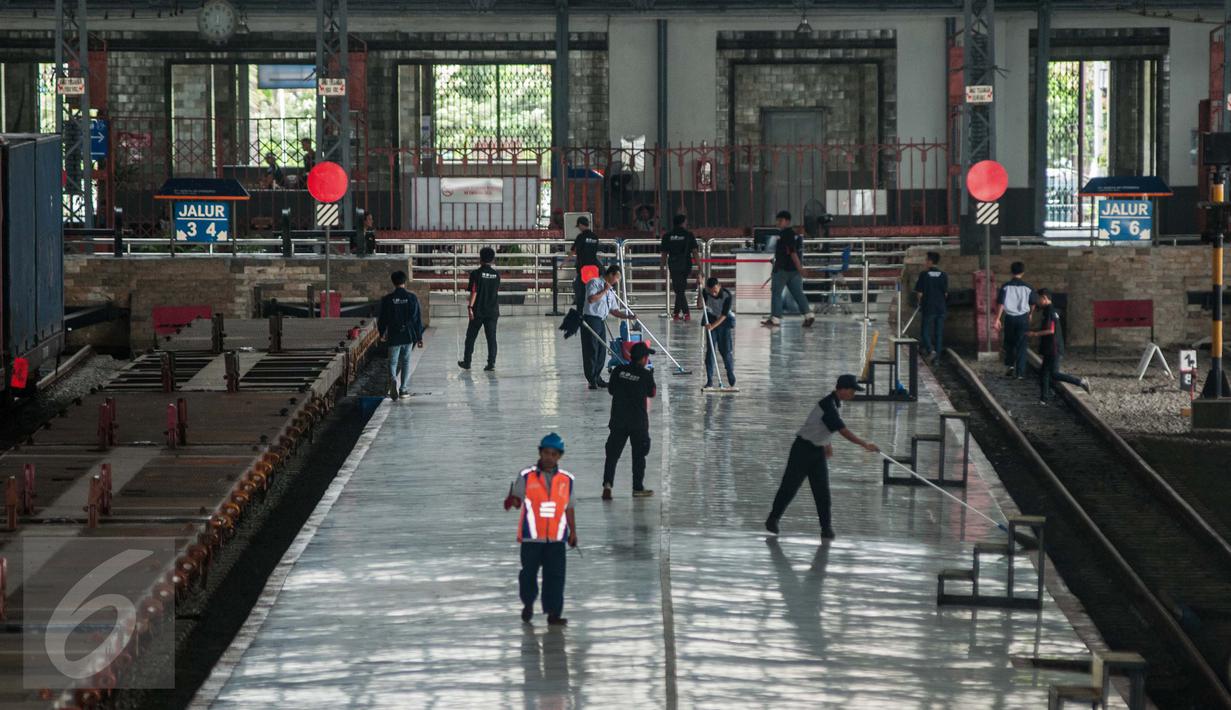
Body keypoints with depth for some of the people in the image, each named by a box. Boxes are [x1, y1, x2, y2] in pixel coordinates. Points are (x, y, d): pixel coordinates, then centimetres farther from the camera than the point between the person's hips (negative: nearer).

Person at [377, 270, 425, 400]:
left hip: (393, 337, -1)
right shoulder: (412, 298, -4)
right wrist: (419, 337, 7)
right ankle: (403, 389, 16)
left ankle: (393, 379, -25)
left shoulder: (387, 299, -5)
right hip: (408, 336, 1)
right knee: (405, 362, 14)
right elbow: (418, 319, -2)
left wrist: (382, 334, 20)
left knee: (393, 362, 5)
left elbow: (382, 319, 2)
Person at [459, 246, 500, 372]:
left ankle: (467, 362, 17)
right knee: (491, 338, 2)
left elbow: (474, 292, -15)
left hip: (478, 311, -3)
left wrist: (470, 306, -15)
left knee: (471, 337, 10)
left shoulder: (476, 274, -9)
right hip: (492, 311, 3)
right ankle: (491, 363, -5)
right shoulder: (496, 275, 5)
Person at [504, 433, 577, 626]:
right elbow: (515, 500, -4)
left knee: (555, 575, -4)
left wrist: (573, 532, 12)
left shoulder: (566, 479, 6)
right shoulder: (526, 476, -2)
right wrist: (512, 500, -28)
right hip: (531, 537, -1)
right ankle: (528, 605, 33)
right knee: (529, 572, 9)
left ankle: (553, 613, 0)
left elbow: (569, 508, 13)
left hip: (556, 538, 1)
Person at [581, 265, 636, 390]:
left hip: (601, 321, 8)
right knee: (591, 350, -7)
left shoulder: (610, 291, 19)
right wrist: (604, 291, -12)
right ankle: (592, 380, -5)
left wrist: (628, 316, 8)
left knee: (602, 351, 8)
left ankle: (597, 378, 16)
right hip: (591, 319, -8)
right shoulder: (594, 283, -6)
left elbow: (614, 310, 20)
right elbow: (591, 299, -21)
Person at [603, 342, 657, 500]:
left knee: (612, 453, 5)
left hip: (618, 419, 2)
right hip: (638, 421, -2)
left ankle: (607, 483, -13)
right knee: (639, 455, 12)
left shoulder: (618, 370, -2)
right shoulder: (646, 375, -10)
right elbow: (652, 393, 6)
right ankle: (638, 488, 16)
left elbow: (611, 390, 10)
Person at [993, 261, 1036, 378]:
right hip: (1023, 318, 0)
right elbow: (1033, 303, 6)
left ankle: (1010, 365, 8)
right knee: (1021, 345, 5)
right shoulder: (1027, 287, -4)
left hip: (1010, 317, 0)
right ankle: (1020, 372, 3)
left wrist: (997, 319, -6)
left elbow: (1000, 303, -10)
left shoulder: (1006, 286, -7)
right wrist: (1030, 314, 25)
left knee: (1009, 343, 19)